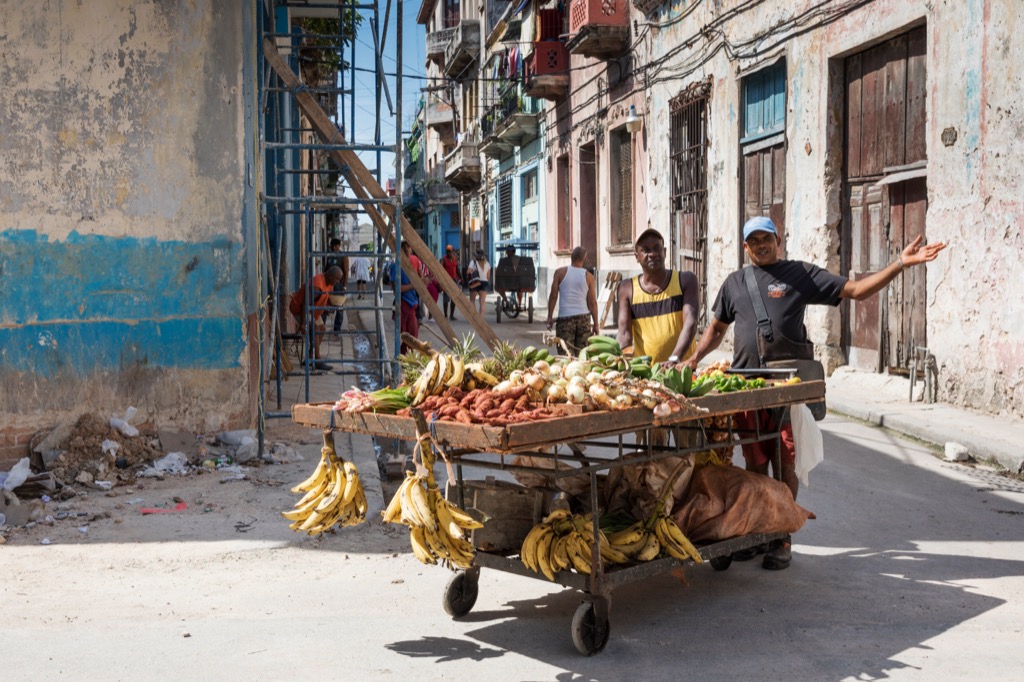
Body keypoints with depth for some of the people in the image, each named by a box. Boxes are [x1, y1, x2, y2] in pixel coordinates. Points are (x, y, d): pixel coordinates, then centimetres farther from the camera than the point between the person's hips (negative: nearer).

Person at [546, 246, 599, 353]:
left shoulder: (560, 272, 1)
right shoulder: (589, 277, 3)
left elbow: (553, 296, -1)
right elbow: (592, 303, 2)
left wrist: (549, 318, 6)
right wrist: (595, 324, 8)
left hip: (565, 318, -1)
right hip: (583, 317, 2)